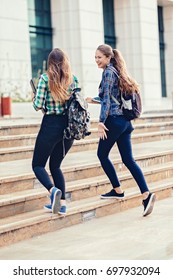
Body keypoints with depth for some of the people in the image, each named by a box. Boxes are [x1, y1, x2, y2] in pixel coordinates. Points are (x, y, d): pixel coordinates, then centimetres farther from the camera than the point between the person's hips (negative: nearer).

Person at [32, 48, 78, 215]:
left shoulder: (45, 78, -8)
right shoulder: (73, 79, 4)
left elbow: (38, 105, -10)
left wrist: (34, 98, 12)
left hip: (51, 125, -5)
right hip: (69, 126, 5)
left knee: (37, 165, 7)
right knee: (55, 165, 18)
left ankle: (53, 190, -21)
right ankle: (62, 203, 7)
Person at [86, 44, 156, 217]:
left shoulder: (108, 72, -9)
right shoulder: (117, 72, 18)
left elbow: (107, 99, -15)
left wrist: (101, 122, -17)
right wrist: (94, 101, 30)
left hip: (114, 120, -9)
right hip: (125, 121, 9)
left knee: (102, 154, 8)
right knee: (128, 159, 4)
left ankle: (118, 190, 12)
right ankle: (146, 194, -7)